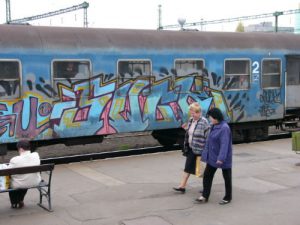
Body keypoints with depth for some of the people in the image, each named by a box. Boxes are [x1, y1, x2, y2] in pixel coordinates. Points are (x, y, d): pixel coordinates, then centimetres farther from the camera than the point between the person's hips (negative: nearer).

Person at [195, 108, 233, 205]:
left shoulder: (224, 128, -23)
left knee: (227, 177, 9)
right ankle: (205, 196, 15)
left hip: (223, 159, -9)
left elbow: (224, 144, -28)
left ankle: (228, 197, 23)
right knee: (207, 175, 7)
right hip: (212, 157, 9)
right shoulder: (214, 126, 5)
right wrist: (205, 154, 15)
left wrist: (221, 158, -32)